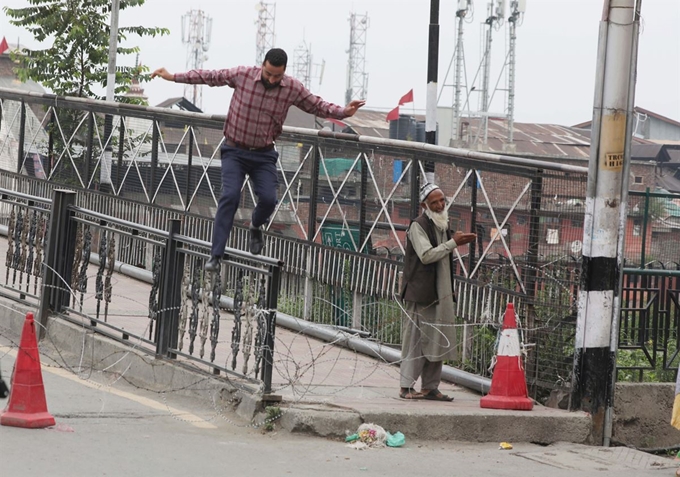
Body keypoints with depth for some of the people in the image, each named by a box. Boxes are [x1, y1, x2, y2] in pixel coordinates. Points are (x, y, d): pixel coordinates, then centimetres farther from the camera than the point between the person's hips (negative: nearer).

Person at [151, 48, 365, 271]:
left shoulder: (293, 88, -7)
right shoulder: (242, 75, -11)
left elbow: (318, 106, 4)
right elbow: (208, 76, -1)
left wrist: (344, 112, -12)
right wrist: (173, 77, 0)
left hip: (264, 154, 2)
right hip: (234, 151, -2)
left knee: (268, 199, -13)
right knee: (230, 196, -17)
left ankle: (256, 227, 25)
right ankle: (216, 256, -16)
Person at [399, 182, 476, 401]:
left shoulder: (443, 225, 17)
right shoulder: (418, 226, -9)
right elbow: (426, 255, -19)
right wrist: (453, 243, -17)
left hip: (440, 293, 8)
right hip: (420, 293, -8)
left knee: (437, 340, 8)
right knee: (416, 339, -6)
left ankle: (430, 386, 13)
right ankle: (407, 386, -2)